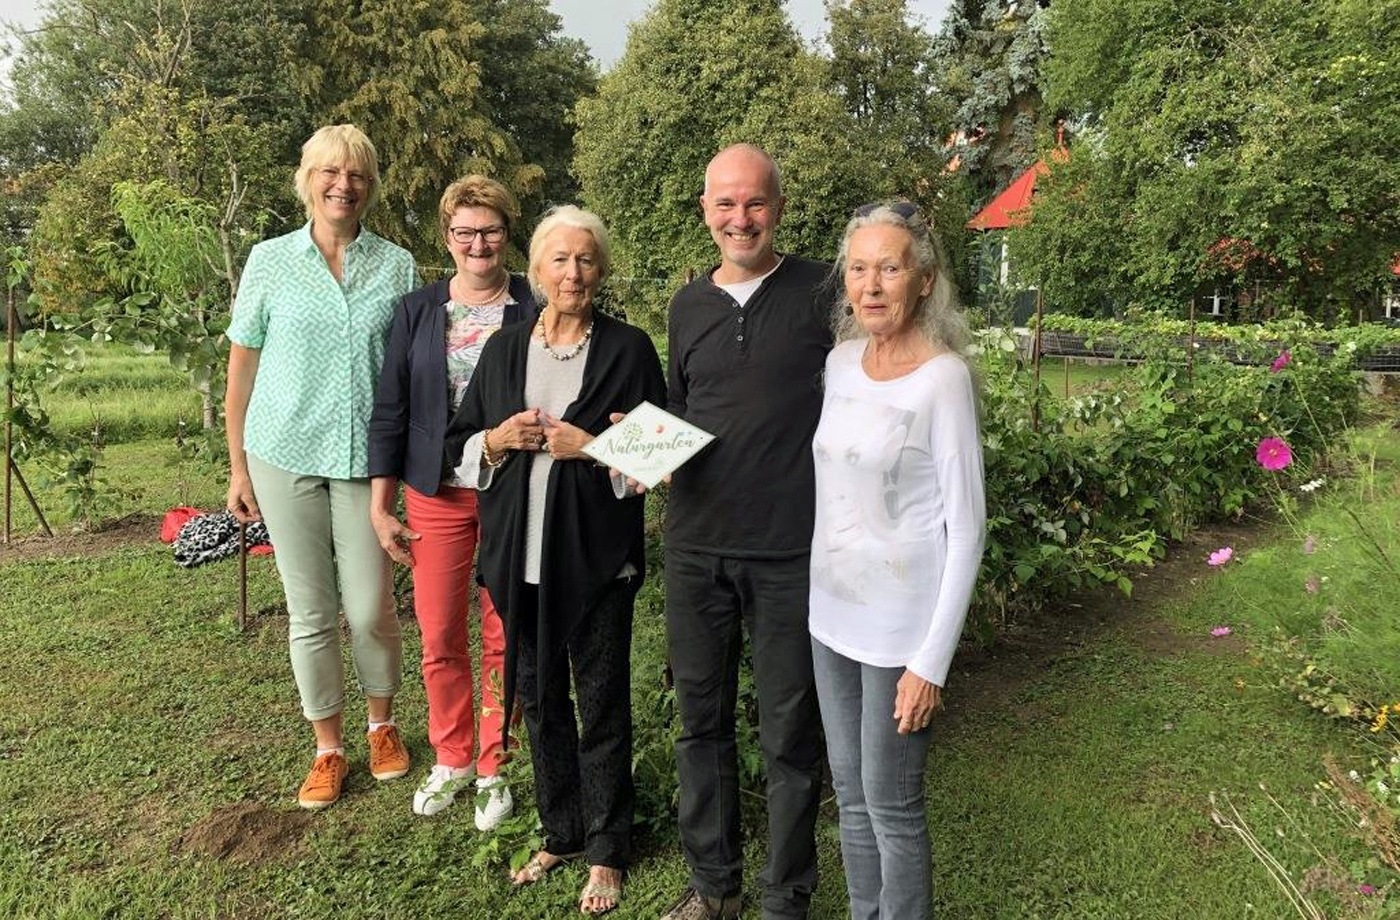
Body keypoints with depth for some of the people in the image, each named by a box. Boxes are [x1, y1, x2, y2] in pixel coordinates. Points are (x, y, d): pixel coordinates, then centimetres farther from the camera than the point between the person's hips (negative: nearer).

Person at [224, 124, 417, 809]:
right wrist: (238, 468, 5)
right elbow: (241, 369, 6)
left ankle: (383, 726, 29)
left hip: (367, 457, 0)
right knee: (310, 614, 7)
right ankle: (328, 750, 24)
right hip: (286, 454, 0)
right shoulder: (270, 260, 3)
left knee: (371, 611, 3)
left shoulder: (396, 265, 4)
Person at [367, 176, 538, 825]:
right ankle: (451, 759, 28)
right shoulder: (417, 311, 5)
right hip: (435, 495, 2)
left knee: (503, 638, 5)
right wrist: (379, 505, 3)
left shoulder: (533, 313, -2)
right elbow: (390, 409, 6)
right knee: (439, 637, 8)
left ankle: (494, 767, 23)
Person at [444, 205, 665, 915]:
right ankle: (561, 833, 34)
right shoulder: (503, 348, 8)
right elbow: (460, 443, 12)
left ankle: (606, 852, 23)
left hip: (598, 556, -4)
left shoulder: (629, 349, -3)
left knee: (602, 703, 6)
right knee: (538, 696, 15)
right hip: (520, 556, 4)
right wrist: (499, 440, -8)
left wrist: (592, 448, -16)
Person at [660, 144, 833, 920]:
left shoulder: (821, 293, -5)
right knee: (701, 720, 15)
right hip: (696, 547, 5)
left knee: (789, 734, 8)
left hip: (791, 551, -4)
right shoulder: (688, 304, 9)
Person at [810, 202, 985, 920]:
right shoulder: (841, 361, 4)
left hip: (901, 625, -6)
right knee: (849, 794, 18)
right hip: (832, 610, 6)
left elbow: (965, 530, -14)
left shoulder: (943, 378, -15)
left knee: (891, 805, 6)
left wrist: (932, 661, -17)